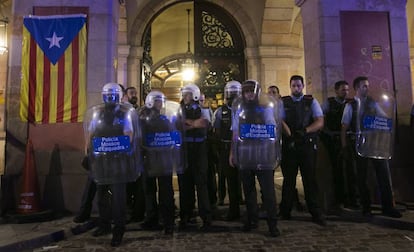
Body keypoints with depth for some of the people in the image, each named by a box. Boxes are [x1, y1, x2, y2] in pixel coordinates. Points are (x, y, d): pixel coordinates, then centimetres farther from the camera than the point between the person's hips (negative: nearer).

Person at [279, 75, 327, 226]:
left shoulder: (311, 102, 8)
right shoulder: (283, 102, 8)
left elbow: (320, 122, -2)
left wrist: (304, 131, -18)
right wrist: (290, 135, -21)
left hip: (308, 145, 0)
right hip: (289, 145, 0)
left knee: (310, 179, 4)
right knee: (288, 179, 9)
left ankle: (316, 213, 14)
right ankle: (285, 212, 20)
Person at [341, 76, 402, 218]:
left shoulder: (372, 103, 8)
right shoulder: (350, 106, -1)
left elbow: (385, 120, 9)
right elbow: (344, 127, -2)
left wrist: (385, 139, -3)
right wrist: (344, 145, -5)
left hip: (375, 141, 3)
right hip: (359, 143, -3)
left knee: (383, 172, 1)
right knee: (362, 176, 6)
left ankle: (388, 207, 12)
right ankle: (366, 208, 19)